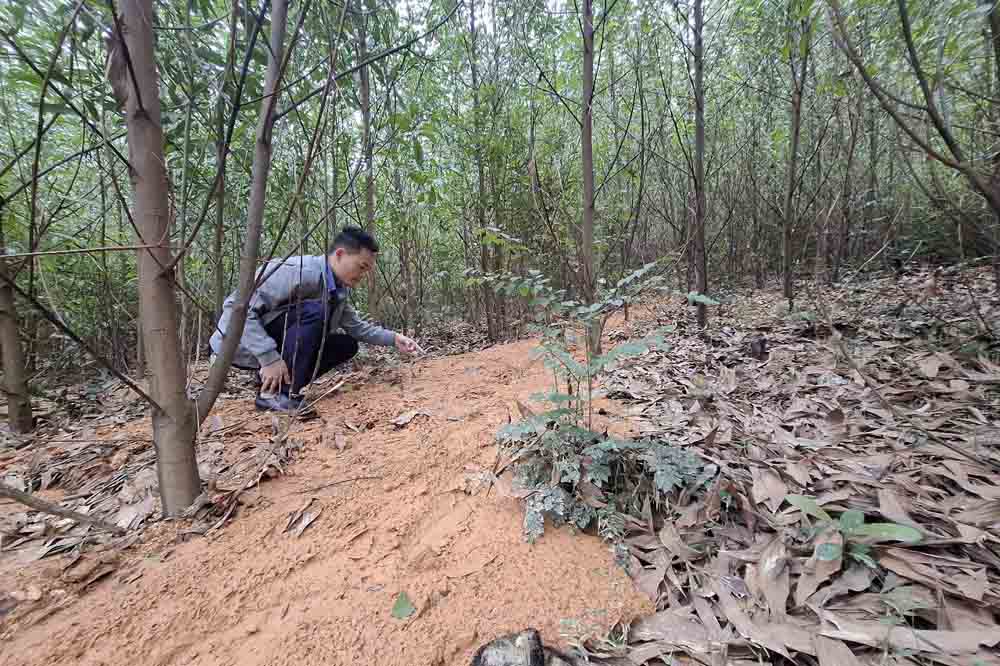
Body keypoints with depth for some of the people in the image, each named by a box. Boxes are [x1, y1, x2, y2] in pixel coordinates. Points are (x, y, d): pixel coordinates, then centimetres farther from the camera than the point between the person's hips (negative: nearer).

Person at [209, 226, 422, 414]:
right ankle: (274, 393, -22)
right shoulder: (298, 271, -26)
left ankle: (284, 385, 1)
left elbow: (357, 326, 12)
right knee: (315, 311, -29)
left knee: (347, 345, -1)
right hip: (241, 343, -8)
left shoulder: (341, 291, 0)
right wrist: (269, 357, -33)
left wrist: (393, 338, -1)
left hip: (278, 346, 8)